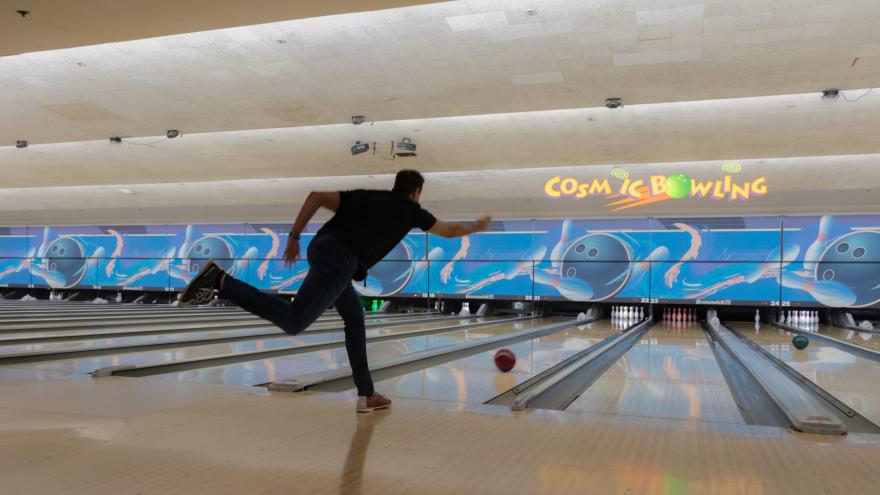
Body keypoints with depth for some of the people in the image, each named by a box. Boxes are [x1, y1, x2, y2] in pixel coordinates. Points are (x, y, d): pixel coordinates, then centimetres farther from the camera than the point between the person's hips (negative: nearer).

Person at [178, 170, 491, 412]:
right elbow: (449, 231, 34)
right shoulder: (410, 209, 18)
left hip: (321, 248, 8)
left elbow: (317, 195, 18)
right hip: (339, 260, -8)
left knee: (355, 320, 19)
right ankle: (219, 281, -26)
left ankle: (367, 395, 21)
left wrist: (294, 237, 20)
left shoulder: (365, 196, 30)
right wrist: (477, 227, 53)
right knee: (293, 321, -18)